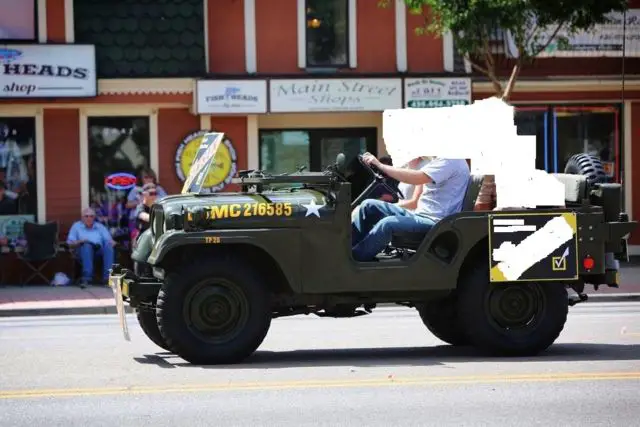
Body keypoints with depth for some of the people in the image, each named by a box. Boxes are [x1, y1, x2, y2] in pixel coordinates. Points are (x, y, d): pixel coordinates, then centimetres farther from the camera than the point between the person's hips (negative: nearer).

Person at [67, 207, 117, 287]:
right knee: (87, 246, -38)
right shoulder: (76, 226, 18)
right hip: (84, 249, -2)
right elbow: (70, 243, 8)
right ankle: (86, 277, -47)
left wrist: (112, 242, -11)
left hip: (99, 249, 2)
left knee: (108, 246, -32)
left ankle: (107, 277, -40)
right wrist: (80, 242, -12)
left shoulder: (100, 227, 24)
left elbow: (109, 240, 14)